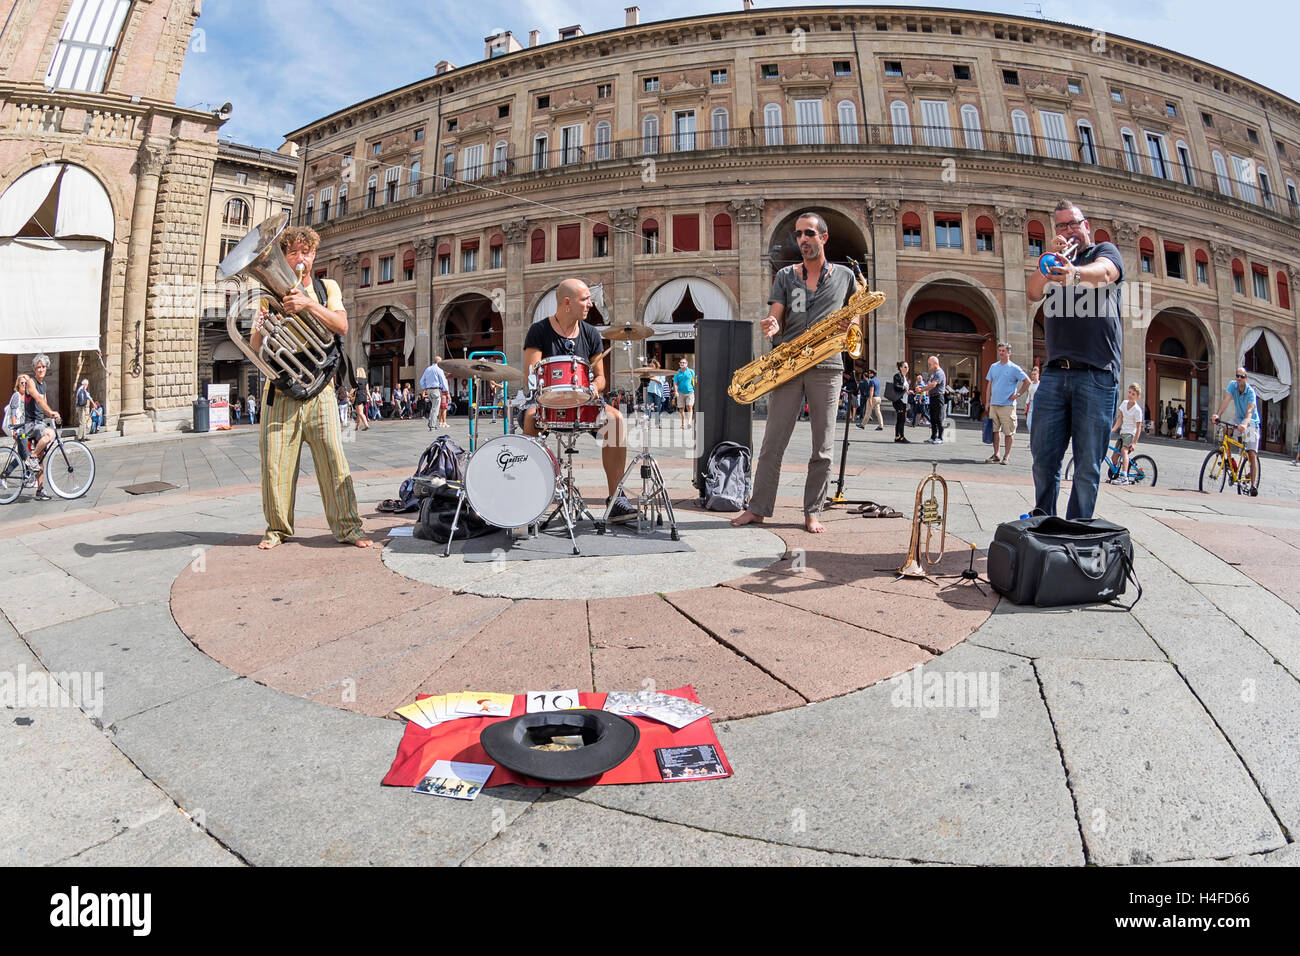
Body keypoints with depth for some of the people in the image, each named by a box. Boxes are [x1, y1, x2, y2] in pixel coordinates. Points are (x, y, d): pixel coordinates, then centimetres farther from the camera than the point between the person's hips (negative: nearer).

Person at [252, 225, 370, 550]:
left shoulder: (327, 287, 11)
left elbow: (341, 326, -7)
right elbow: (254, 347, 6)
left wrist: (308, 303, -21)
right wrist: (261, 328, -16)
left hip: (319, 387, -1)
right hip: (280, 387, 1)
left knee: (334, 459, -6)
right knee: (275, 462, 2)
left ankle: (348, 527, 1)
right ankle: (277, 527, 17)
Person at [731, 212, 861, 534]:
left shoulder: (845, 276, 14)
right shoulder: (785, 276, 12)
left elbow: (854, 315, 22)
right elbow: (776, 318, 3)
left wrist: (850, 323, -1)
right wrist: (771, 326, -21)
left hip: (827, 365, 0)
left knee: (822, 447, 1)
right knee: (773, 443, -1)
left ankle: (813, 512, 10)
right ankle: (758, 509, 5)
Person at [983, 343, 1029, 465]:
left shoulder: (1014, 368, -1)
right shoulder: (993, 367, 13)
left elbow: (1027, 382, 1)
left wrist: (1018, 395, -4)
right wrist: (988, 402, 11)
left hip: (1007, 405, -5)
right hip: (994, 404, 5)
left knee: (1008, 432, -3)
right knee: (994, 430, 6)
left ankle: (1007, 456, 3)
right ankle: (995, 455, 14)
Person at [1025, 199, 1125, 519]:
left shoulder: (1105, 251, 12)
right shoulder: (1055, 263, 22)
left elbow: (1104, 272, -13)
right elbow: (1033, 293, 2)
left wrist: (1075, 272, -35)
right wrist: (1052, 258, -12)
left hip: (1097, 374, -3)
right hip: (1054, 373, 3)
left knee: (1088, 466, -4)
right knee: (1044, 461, 1)